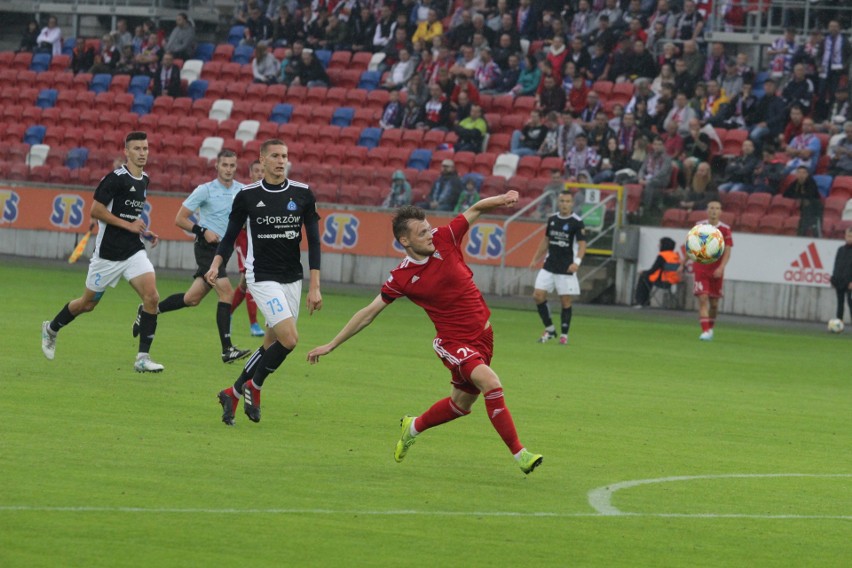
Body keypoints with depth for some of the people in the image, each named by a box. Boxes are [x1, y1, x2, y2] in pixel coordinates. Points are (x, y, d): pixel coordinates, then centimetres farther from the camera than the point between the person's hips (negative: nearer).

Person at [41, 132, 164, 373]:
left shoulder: (144, 180, 9)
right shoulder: (116, 178, -15)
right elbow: (95, 210, -18)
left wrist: (143, 231, 10)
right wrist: (129, 225, -19)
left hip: (134, 251, 6)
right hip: (108, 252, -6)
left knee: (152, 297, -14)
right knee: (87, 303, 10)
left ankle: (142, 358, -11)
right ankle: (51, 329, 38)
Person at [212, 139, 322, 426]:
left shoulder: (303, 194, 0)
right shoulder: (247, 196, -4)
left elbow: (313, 241, 2)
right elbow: (230, 236, 4)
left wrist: (314, 287, -3)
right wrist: (216, 265, -14)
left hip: (292, 280, 4)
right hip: (262, 279, -4)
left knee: (272, 344, 6)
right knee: (289, 339, -18)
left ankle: (234, 393, 23)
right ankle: (254, 386, 4)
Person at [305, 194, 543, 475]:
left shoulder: (444, 239, -6)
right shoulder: (402, 277, -12)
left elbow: (475, 210, 5)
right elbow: (369, 312, -3)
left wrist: (499, 200, -17)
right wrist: (331, 345, -1)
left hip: (482, 333, 5)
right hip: (454, 340, -5)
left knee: (461, 403, 16)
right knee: (491, 382, -27)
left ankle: (413, 427, 43)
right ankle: (518, 453, -22)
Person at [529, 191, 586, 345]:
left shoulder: (577, 222, -8)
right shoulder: (552, 219, 8)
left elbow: (582, 244, -14)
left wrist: (577, 261, -29)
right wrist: (535, 259, 19)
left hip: (566, 269, -5)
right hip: (549, 266, 5)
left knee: (566, 301, -1)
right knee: (538, 296, -3)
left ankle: (564, 334, 11)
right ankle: (549, 329, 11)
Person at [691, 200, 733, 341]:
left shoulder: (725, 230, -3)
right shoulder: (699, 226, 1)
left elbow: (727, 252, -6)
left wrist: (721, 268, -20)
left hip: (716, 271, 1)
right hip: (700, 269, -1)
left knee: (714, 303, 9)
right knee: (703, 299, -14)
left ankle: (710, 328, 33)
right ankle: (705, 331, -18)